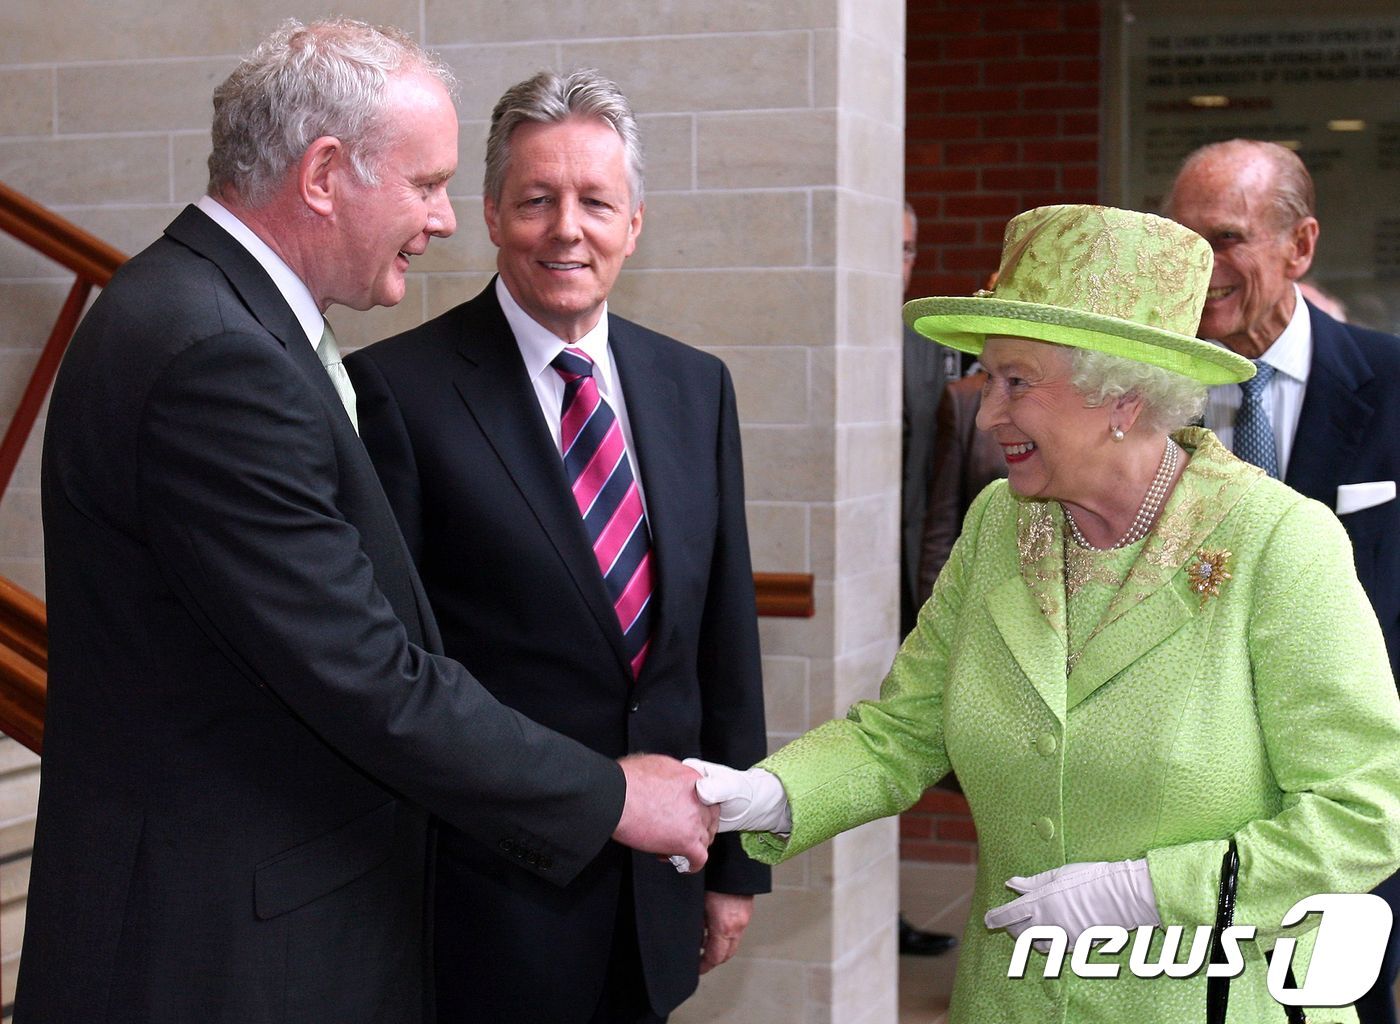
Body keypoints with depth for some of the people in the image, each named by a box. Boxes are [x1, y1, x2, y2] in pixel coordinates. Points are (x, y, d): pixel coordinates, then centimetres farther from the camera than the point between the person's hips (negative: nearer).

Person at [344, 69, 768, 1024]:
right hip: (486, 899, -5)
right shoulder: (400, 389, -10)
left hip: (658, 891, 5)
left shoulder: (695, 386, 7)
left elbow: (727, 633, 10)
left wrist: (734, 865, 11)